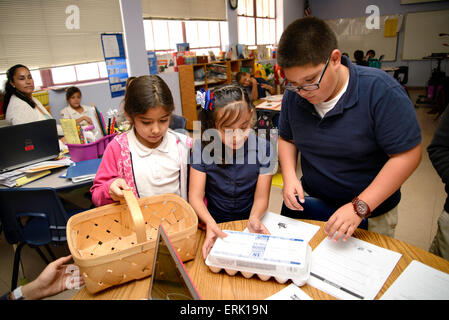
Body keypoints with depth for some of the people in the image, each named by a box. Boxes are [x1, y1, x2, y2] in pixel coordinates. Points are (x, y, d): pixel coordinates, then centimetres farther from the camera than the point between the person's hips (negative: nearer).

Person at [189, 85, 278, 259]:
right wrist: (210, 223, -30)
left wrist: (254, 218, -26)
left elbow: (261, 197, -4)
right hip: (214, 222, 0)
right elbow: (195, 196, -10)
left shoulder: (262, 148, -7)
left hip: (247, 221, 1)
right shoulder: (203, 147, -9)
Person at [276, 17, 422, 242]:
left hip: (371, 214, -3)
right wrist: (289, 176, -12)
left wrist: (360, 207, -28)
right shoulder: (293, 95, -9)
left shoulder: (380, 90, -24)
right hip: (312, 200, 4)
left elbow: (407, 155, -23)